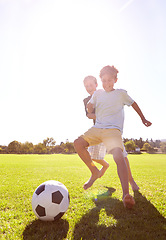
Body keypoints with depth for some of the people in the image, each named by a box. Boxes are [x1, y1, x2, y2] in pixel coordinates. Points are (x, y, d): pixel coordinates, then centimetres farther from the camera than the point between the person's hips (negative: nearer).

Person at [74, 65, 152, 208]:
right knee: (78, 143, -15)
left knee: (119, 156, -28)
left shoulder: (121, 93, 10)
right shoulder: (98, 93, 17)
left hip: (113, 130, -4)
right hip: (97, 128, 4)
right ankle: (94, 172, 3)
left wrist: (143, 119, 27)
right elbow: (90, 110, 18)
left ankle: (126, 194, -30)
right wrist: (89, 106, -3)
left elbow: (133, 104, 23)